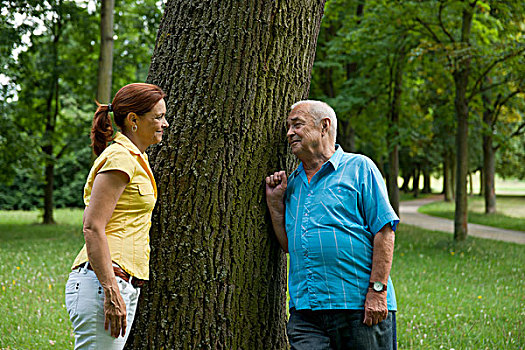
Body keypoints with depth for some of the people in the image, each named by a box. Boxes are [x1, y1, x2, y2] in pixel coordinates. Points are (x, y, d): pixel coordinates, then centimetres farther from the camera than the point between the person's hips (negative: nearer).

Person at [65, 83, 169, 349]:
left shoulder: (134, 158, 21)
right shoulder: (119, 157, -8)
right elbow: (92, 228, -16)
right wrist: (111, 292, -22)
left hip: (124, 285, 10)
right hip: (101, 282, -10)